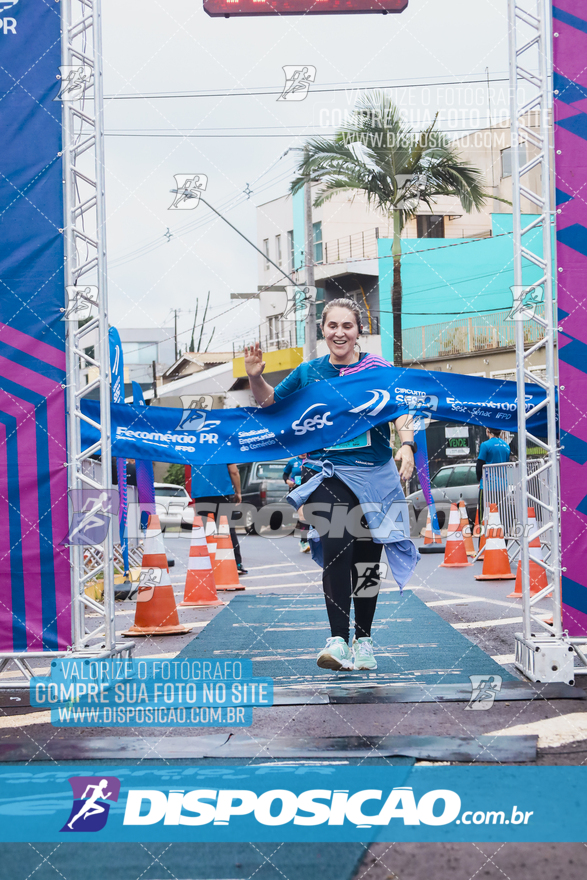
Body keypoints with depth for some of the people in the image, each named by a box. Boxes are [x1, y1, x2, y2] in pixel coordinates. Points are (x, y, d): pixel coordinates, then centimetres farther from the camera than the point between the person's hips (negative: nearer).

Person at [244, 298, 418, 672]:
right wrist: (256, 377, -1)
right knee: (336, 550, -19)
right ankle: (338, 641, -20)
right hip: (327, 474, 0)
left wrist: (407, 446, -24)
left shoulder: (379, 368, 1)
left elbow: (402, 412, -5)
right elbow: (270, 402, 18)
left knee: (366, 560, 8)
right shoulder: (309, 372, 7)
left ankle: (363, 641, 24)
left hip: (375, 476, 0)